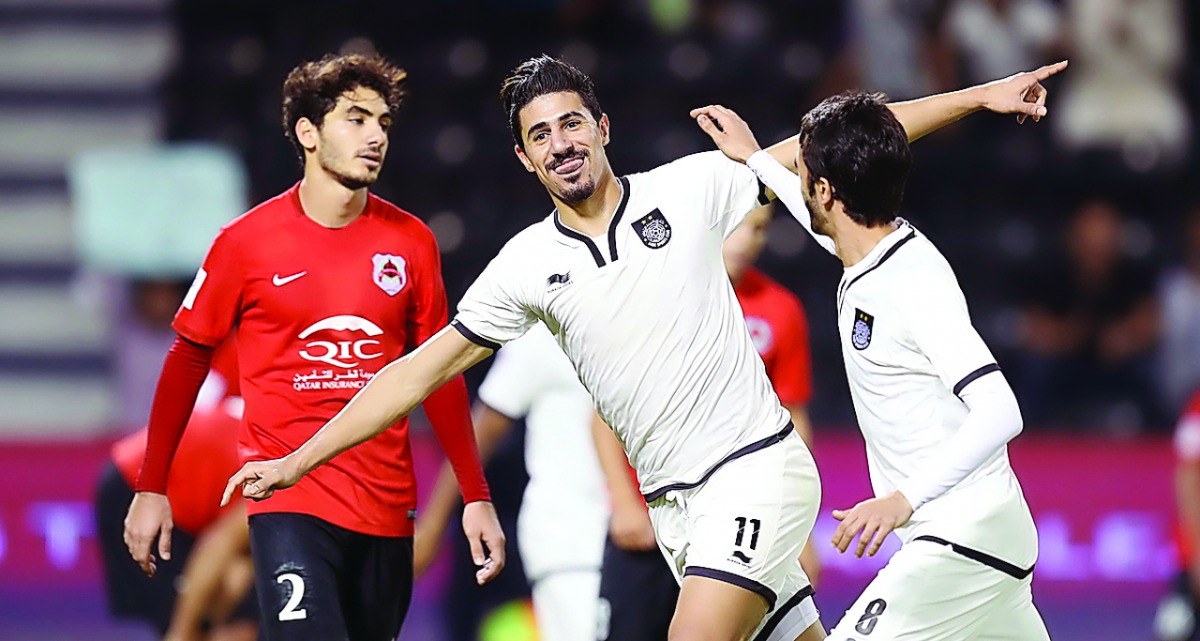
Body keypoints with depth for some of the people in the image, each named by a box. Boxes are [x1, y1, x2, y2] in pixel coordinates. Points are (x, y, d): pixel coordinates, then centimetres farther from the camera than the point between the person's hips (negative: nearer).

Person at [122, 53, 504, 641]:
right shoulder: (246, 241, -3)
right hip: (288, 506, -4)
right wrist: (150, 489, 5)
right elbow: (187, 359, 6)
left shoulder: (411, 243, 6)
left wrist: (476, 497, 10)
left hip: (387, 506, 4)